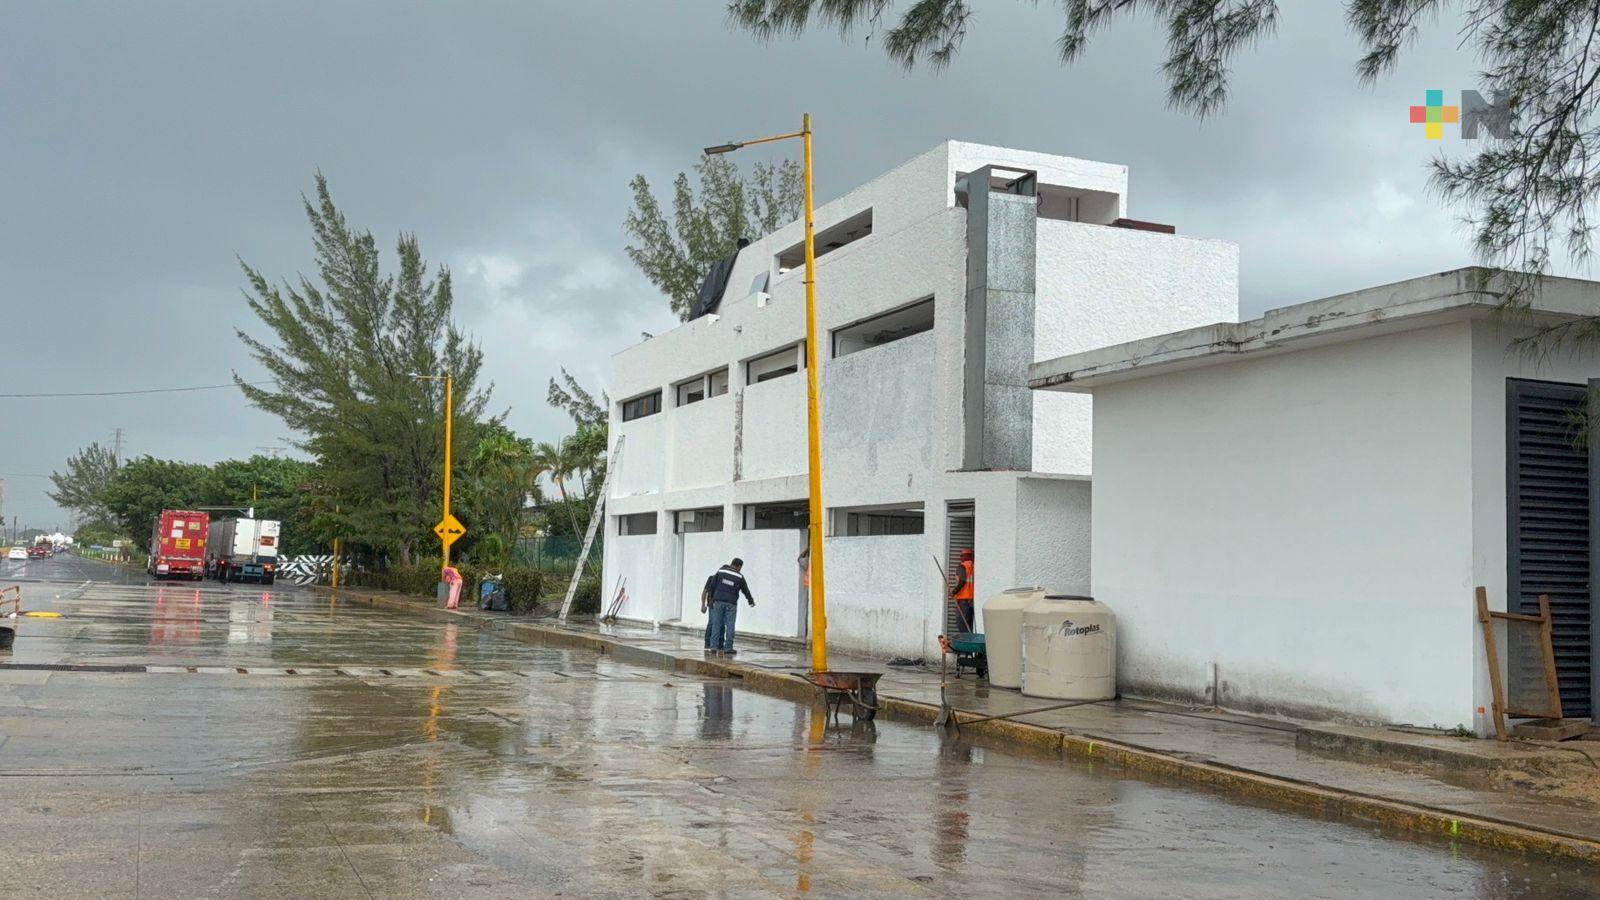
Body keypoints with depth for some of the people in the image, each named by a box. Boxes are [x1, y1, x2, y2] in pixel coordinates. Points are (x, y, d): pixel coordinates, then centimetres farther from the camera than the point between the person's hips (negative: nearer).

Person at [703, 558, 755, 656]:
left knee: (716, 624, 4)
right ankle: (728, 648, 2)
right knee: (730, 626, 2)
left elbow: (712, 585, 6)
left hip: (718, 601, 2)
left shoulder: (721, 571, 5)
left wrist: (712, 597, 18)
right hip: (731, 603, -2)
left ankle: (713, 647, 1)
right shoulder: (740, 577, 2)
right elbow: (745, 590, 12)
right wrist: (751, 601, 29)